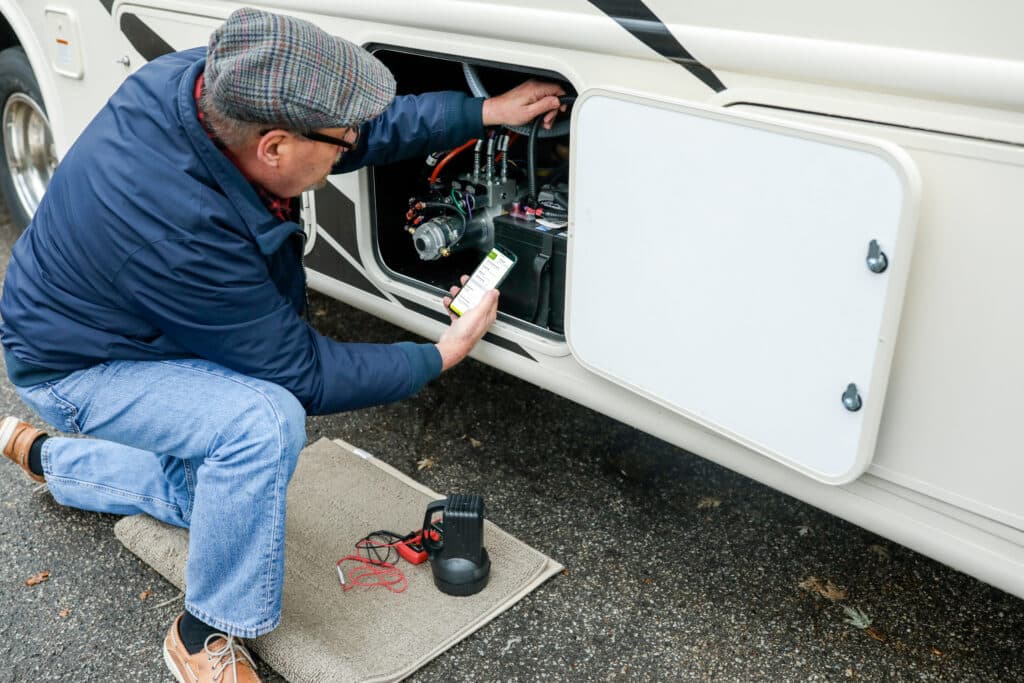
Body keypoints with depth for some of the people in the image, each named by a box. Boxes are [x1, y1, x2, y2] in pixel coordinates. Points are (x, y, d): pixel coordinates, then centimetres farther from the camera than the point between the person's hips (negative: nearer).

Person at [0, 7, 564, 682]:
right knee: (265, 421, -33)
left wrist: (486, 111, -9)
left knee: (207, 493, 22)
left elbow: (370, 125, -3)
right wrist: (442, 356, -19)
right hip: (76, 367, -8)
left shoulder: (217, 85, -21)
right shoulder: (181, 230, -41)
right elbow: (302, 373, -28)